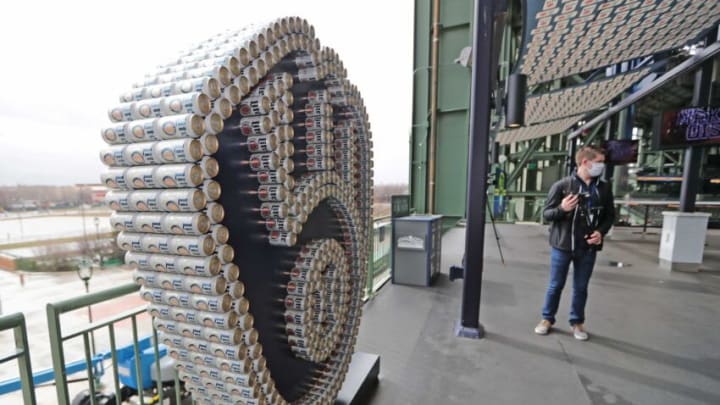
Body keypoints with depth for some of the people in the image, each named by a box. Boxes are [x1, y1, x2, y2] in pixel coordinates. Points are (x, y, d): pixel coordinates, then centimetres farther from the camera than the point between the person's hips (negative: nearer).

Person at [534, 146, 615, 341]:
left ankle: (577, 322, 32)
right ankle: (547, 319, 27)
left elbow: (610, 215, 11)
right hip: (562, 246, -3)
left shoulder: (604, 188, 2)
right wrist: (562, 209, -27)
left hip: (588, 248, 3)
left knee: (581, 287, 14)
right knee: (556, 285, 10)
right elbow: (547, 213, -6)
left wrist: (601, 231, -6)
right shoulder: (562, 185, -9)